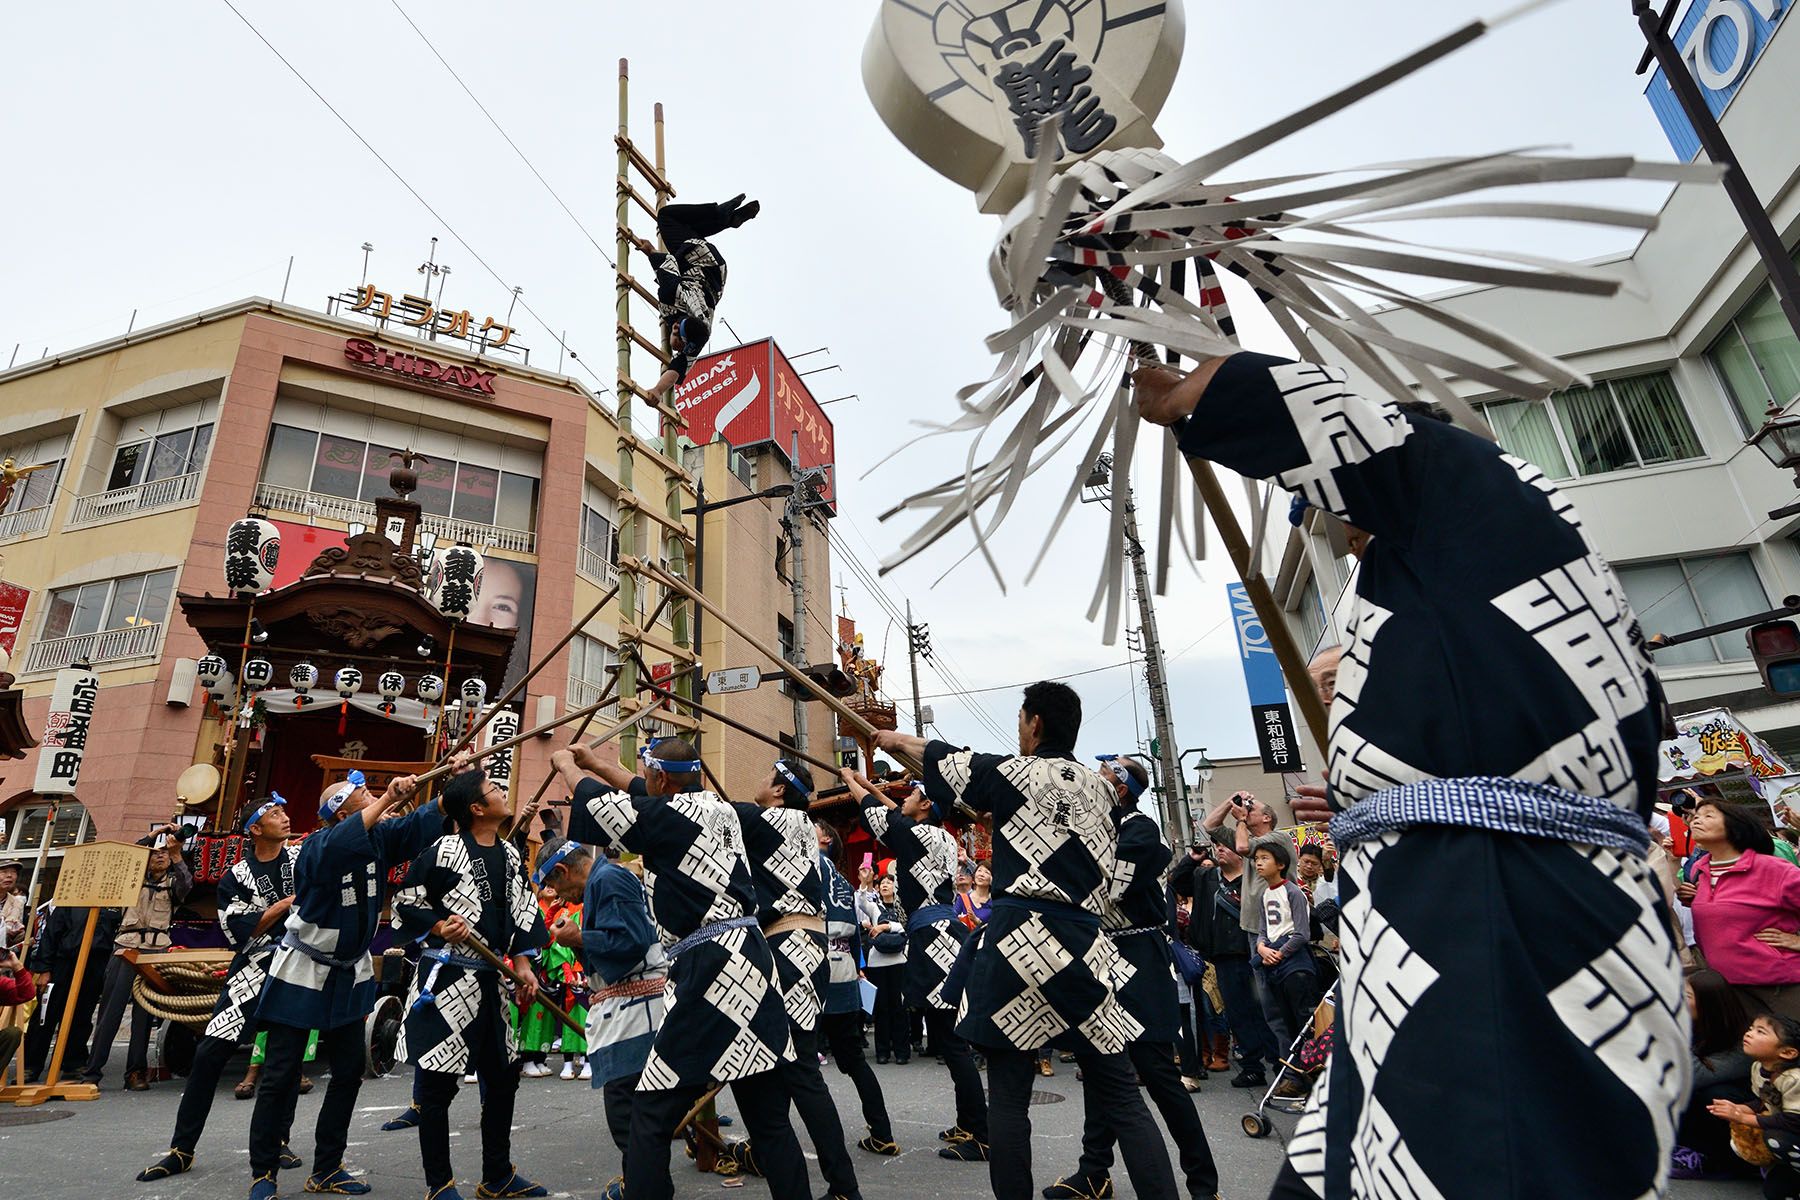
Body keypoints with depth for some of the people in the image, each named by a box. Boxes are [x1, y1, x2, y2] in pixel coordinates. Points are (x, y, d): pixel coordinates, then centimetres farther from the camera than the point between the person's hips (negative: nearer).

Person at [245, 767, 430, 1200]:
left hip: (351, 973, 6)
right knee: (282, 1074, 2)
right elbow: (340, 843, -46)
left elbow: (425, 821, -15)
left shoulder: (380, 837, -8)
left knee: (349, 1070, 9)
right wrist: (386, 801, -52)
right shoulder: (316, 846, -23)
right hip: (303, 971, -6)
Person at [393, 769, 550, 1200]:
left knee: (503, 1075, 15)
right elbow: (404, 902, -6)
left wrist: (522, 964, 7)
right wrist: (438, 928, -19)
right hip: (445, 977, -7)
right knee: (437, 1082, 2)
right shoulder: (443, 851, -14)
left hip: (489, 979, 8)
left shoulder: (508, 854, 8)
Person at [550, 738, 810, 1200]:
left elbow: (592, 799, 5)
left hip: (708, 967, -8)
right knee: (768, 1116, 14)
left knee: (651, 1116, 5)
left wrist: (566, 764, 25)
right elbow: (654, 798, 29)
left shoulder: (668, 818, -9)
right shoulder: (720, 809, 12)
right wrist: (600, 763, 40)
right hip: (751, 958, 8)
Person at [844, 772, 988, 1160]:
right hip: (943, 934, 10)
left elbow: (873, 811, 2)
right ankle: (968, 1124, 23)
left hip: (933, 938, -10)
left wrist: (850, 780, 19)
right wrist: (875, 789, 41)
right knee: (946, 1038, 16)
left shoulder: (916, 833, -10)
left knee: (950, 1042, -8)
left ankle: (980, 1136, -5)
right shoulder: (941, 838, 14)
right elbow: (901, 818, 33)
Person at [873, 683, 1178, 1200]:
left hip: (1018, 942, -5)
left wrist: (897, 740, 31)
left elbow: (950, 761, 11)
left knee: (1008, 1096, 6)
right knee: (1121, 1098, 10)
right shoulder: (1100, 788, 12)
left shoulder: (1018, 773, -4)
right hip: (1084, 949, 5)